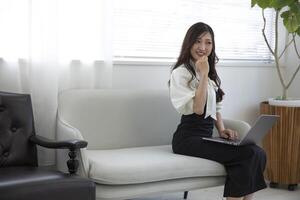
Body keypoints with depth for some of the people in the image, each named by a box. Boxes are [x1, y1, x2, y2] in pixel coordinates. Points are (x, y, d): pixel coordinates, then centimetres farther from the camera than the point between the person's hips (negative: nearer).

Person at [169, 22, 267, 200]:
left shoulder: (212, 74, 18)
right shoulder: (180, 73, -6)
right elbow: (198, 109, -16)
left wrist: (222, 130, 4)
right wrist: (203, 75, -16)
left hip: (208, 137, 7)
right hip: (189, 138, -7)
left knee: (259, 153, -18)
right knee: (248, 155, -26)